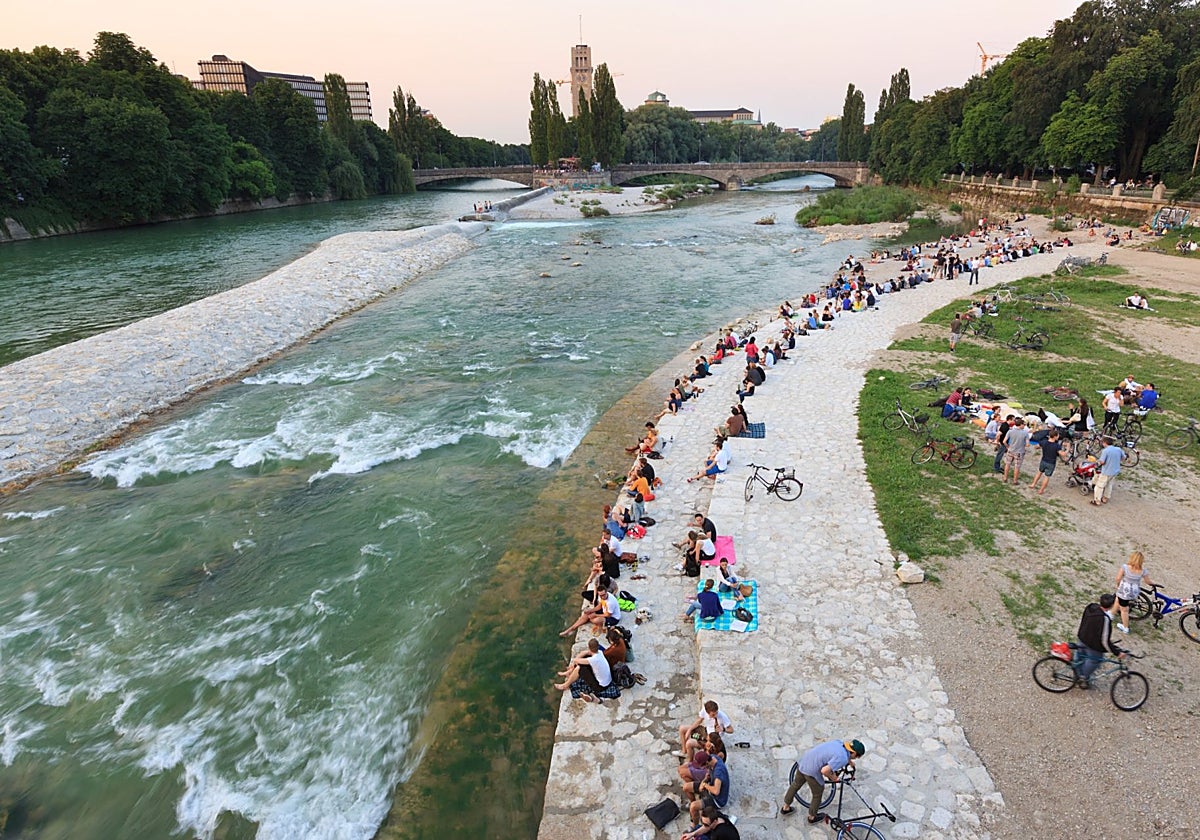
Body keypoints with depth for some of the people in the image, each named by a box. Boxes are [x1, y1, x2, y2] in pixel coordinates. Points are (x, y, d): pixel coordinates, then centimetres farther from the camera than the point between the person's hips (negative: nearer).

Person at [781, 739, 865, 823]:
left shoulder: (839, 743, 6)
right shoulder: (842, 759, -18)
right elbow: (824, 770, -27)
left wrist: (849, 761, 47)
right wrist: (832, 777, -6)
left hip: (804, 761, 8)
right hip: (812, 771, -8)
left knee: (796, 784, 29)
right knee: (817, 795, 20)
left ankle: (785, 808, 48)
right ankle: (812, 816, 42)